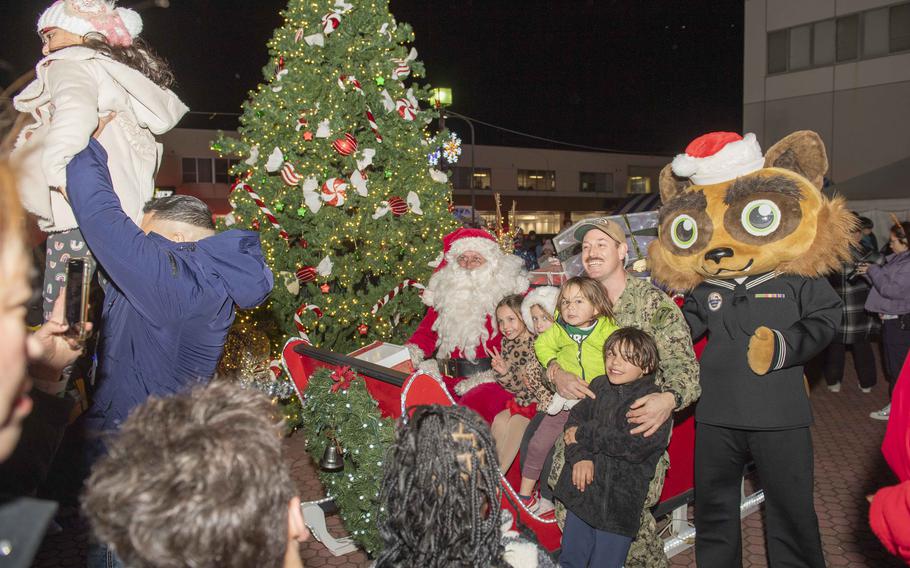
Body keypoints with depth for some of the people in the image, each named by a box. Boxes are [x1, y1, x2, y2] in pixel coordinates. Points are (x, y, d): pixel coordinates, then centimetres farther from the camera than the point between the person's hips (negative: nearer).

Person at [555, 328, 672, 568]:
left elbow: (634, 445, -22)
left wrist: (583, 434, -13)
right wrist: (579, 456, -18)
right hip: (582, 491, 5)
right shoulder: (599, 385, 6)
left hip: (619, 501, -5)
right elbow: (574, 419, 1)